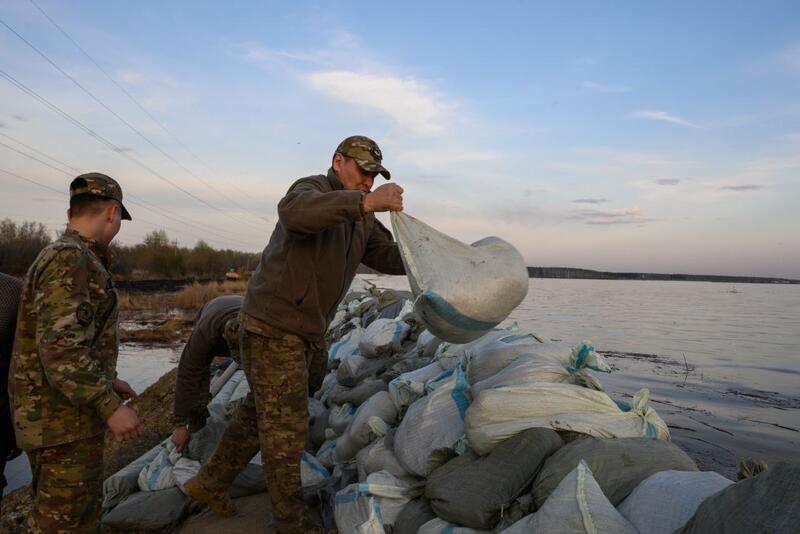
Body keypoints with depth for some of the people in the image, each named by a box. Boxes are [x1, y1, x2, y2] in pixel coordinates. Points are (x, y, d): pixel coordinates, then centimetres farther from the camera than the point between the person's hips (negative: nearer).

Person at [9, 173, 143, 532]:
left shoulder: (64, 256, 13)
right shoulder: (69, 260, -19)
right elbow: (61, 349, -27)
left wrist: (107, 381, 22)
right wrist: (110, 406, -23)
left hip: (64, 414, 10)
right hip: (64, 422, -10)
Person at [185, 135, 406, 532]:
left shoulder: (361, 220, 12)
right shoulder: (312, 189, -14)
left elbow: (389, 256, 8)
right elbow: (295, 212, -39)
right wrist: (365, 202, -52)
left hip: (309, 333, 9)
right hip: (273, 328, -9)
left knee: (260, 413, 20)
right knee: (286, 427, 0)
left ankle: (210, 483, 38)